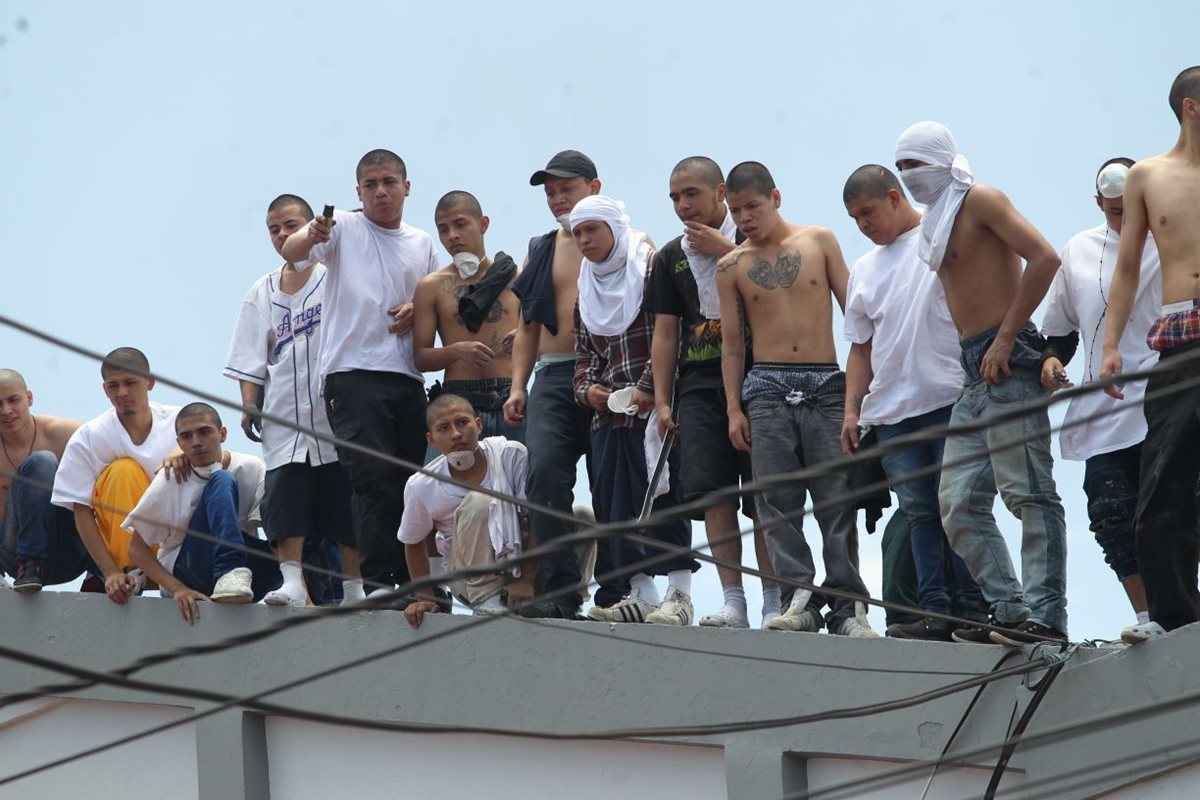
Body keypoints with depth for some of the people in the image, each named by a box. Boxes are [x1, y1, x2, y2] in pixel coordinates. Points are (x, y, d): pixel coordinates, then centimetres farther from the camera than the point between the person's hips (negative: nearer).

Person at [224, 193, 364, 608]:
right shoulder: (262, 293, 14)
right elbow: (252, 359, 13)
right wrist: (249, 404, 1)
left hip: (334, 416, -3)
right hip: (284, 418, 3)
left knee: (345, 506, 1)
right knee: (284, 500, -7)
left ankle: (354, 586, 7)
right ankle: (292, 581, -8)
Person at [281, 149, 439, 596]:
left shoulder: (422, 244, 18)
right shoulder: (344, 229, 4)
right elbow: (291, 253, -13)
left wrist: (416, 312, 2)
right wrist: (311, 236, -37)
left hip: (408, 377, 5)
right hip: (353, 372, -5)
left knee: (410, 482, 6)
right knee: (375, 477, -16)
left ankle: (410, 579, 12)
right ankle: (378, 579, -17)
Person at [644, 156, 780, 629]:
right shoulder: (670, 258, 16)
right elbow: (665, 334, 17)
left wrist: (725, 253, -10)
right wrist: (661, 401, 10)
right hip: (698, 385, 4)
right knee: (710, 491, -6)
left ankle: (773, 601, -2)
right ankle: (732, 602, -4)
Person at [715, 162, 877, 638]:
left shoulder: (819, 242, 7)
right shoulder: (731, 267, 9)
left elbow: (853, 311, 7)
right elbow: (731, 342, 10)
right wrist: (734, 410, 4)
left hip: (826, 384, -1)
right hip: (767, 387, 1)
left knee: (837, 499, -5)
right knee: (777, 501, -7)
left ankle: (847, 605, -5)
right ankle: (800, 597, -6)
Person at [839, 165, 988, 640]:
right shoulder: (864, 271, 21)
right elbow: (861, 347, 22)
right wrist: (852, 409, 13)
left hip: (950, 399, -6)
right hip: (891, 411, 6)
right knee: (919, 513, 2)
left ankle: (971, 610, -4)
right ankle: (934, 611, 1)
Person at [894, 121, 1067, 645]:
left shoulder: (979, 201, -4)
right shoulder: (936, 223, 22)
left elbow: (1045, 258, -15)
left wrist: (1005, 338, -16)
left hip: (1007, 362, -10)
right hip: (974, 374, 10)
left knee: (1028, 493, -11)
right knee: (959, 505, 5)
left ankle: (1045, 615, -14)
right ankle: (1010, 610, 5)